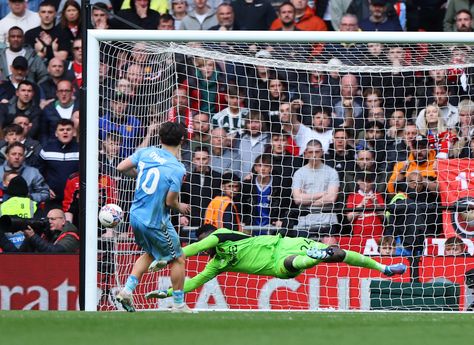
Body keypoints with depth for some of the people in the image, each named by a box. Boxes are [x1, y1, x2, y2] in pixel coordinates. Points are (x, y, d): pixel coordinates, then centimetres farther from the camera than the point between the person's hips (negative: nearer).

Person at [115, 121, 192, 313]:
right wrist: (181, 207, 6)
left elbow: (122, 168, 0)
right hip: (156, 223, -6)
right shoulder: (177, 169, -18)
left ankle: (127, 290, 14)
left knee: (150, 253, 28)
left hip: (136, 216, 6)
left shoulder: (145, 153, -3)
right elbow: (170, 201, -17)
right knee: (178, 259, 11)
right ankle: (179, 306, 16)